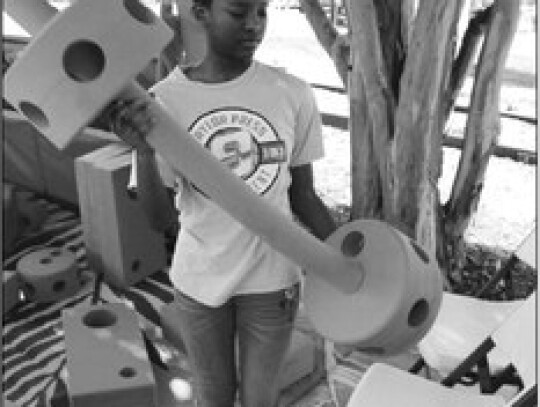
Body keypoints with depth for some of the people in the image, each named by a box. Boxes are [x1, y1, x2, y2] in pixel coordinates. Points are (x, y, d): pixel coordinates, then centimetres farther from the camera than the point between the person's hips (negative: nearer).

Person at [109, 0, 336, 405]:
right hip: (199, 280, 0)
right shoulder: (159, 102, -12)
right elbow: (160, 219, -13)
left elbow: (303, 198, -2)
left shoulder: (294, 95, -12)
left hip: (272, 278, 0)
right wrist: (144, 152, -31)